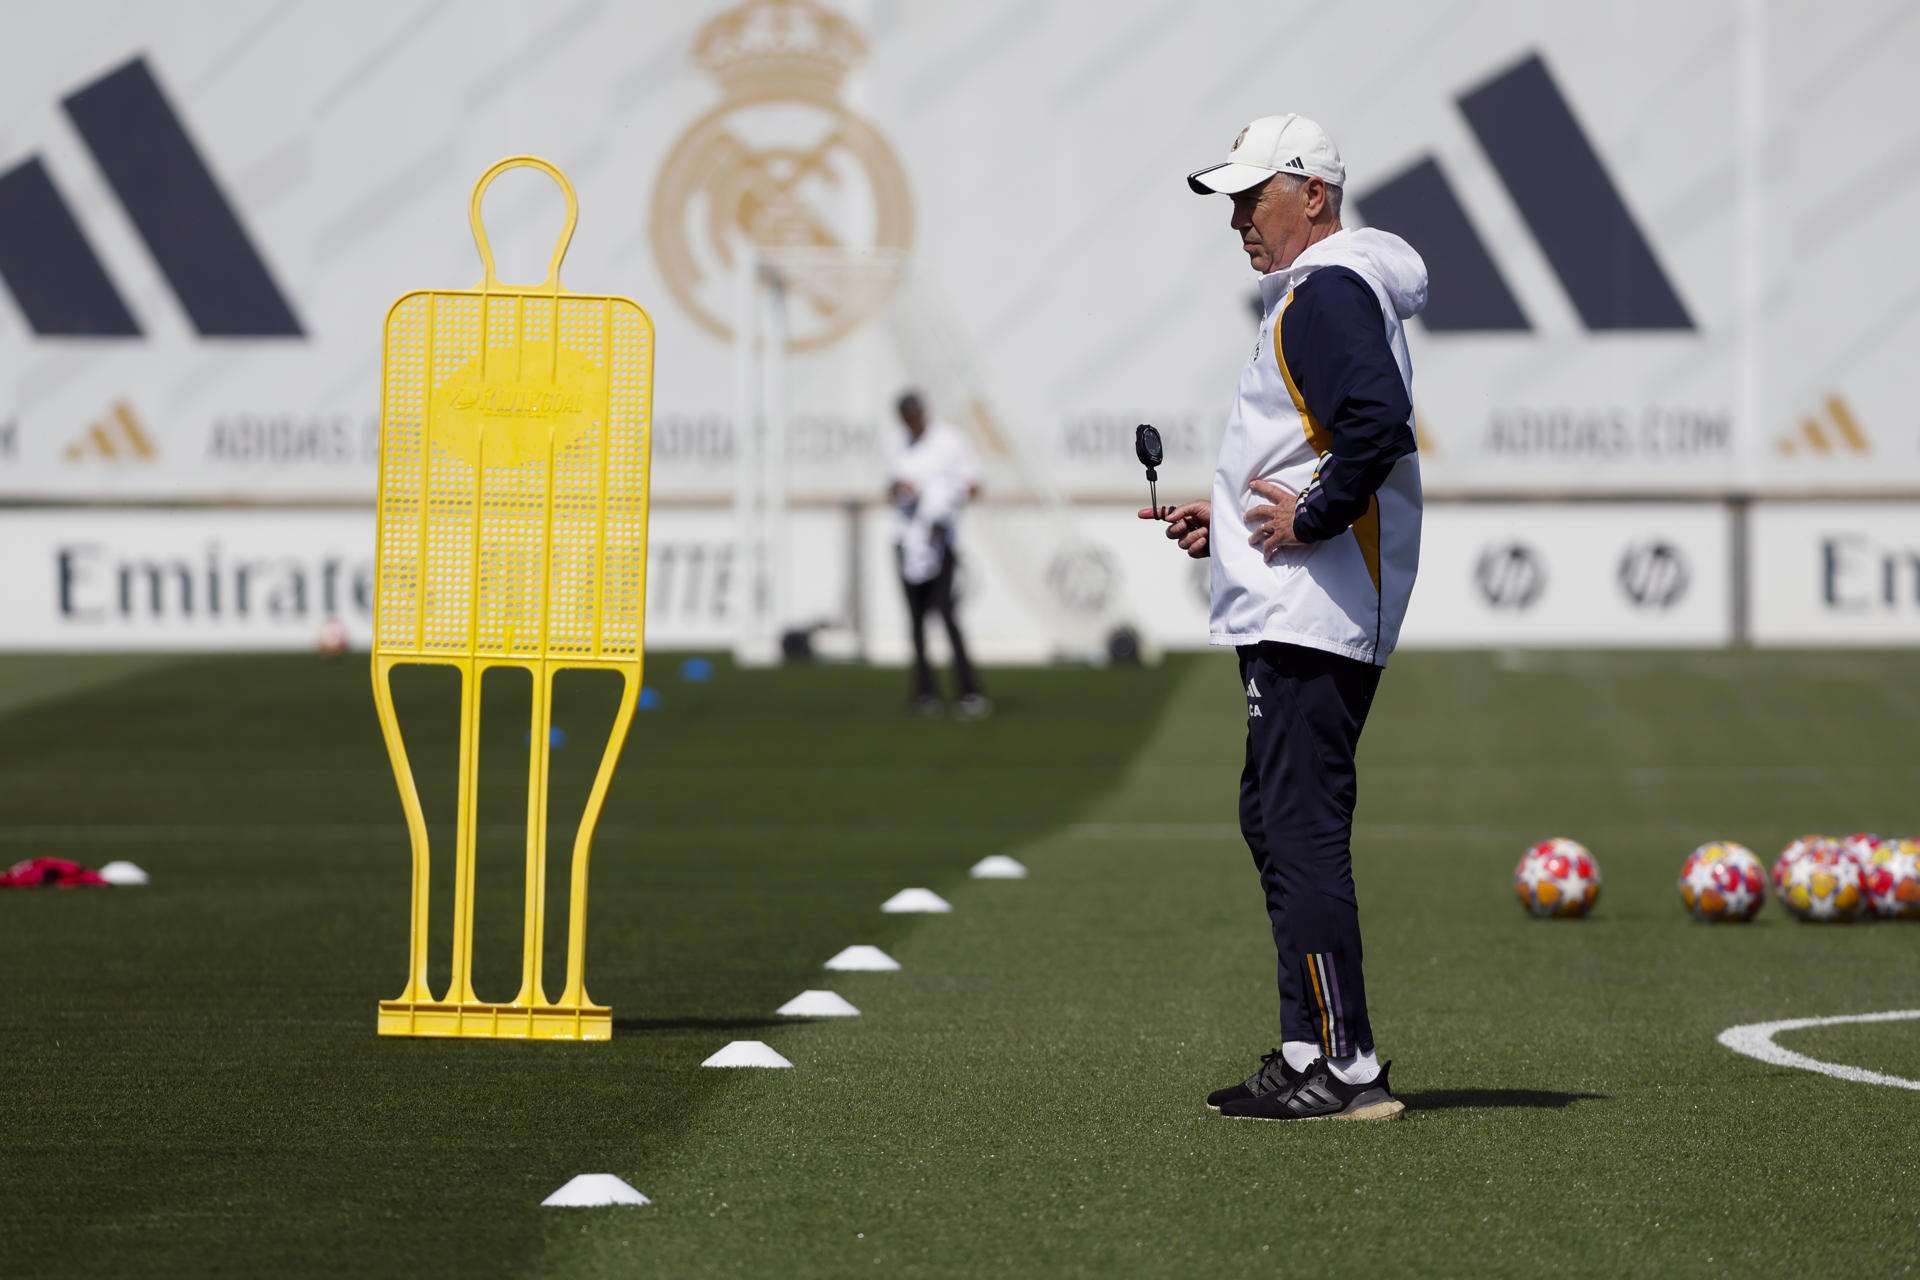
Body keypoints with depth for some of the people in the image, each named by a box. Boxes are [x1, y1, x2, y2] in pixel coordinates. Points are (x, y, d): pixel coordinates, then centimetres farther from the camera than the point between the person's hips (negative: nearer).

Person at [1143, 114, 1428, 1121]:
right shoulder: (1314, 293, 22)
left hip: (1311, 613, -12)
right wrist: (1227, 523, 21)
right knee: (1274, 821, 15)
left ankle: (1348, 1066, -14)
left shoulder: (1327, 292, -12)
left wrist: (1309, 518, -20)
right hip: (1290, 612, 12)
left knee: (1303, 829, -13)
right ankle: (1308, 1055, 18)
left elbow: (1379, 424, -28)